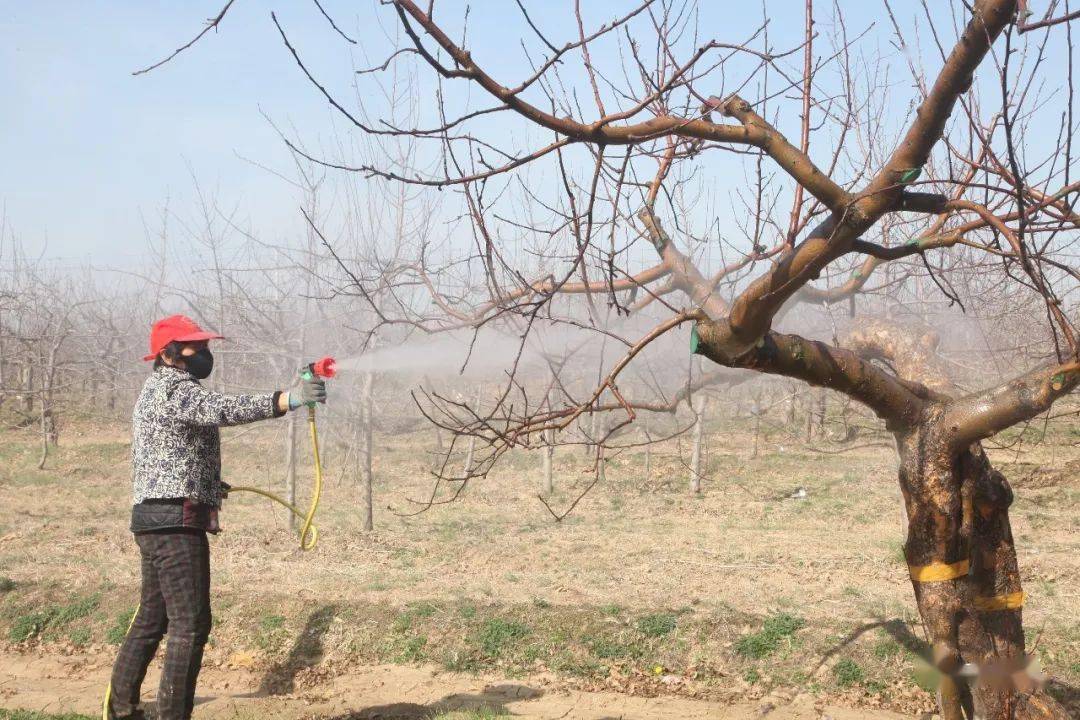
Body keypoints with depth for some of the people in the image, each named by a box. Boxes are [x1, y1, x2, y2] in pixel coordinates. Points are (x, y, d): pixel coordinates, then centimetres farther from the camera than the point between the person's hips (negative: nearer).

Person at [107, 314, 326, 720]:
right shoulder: (173, 387, -11)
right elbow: (223, 409, -31)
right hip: (176, 520, -11)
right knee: (191, 624, -10)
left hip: (154, 519, 11)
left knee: (152, 618, 18)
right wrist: (287, 399, -41)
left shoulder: (156, 390, 22)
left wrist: (204, 482, 23)